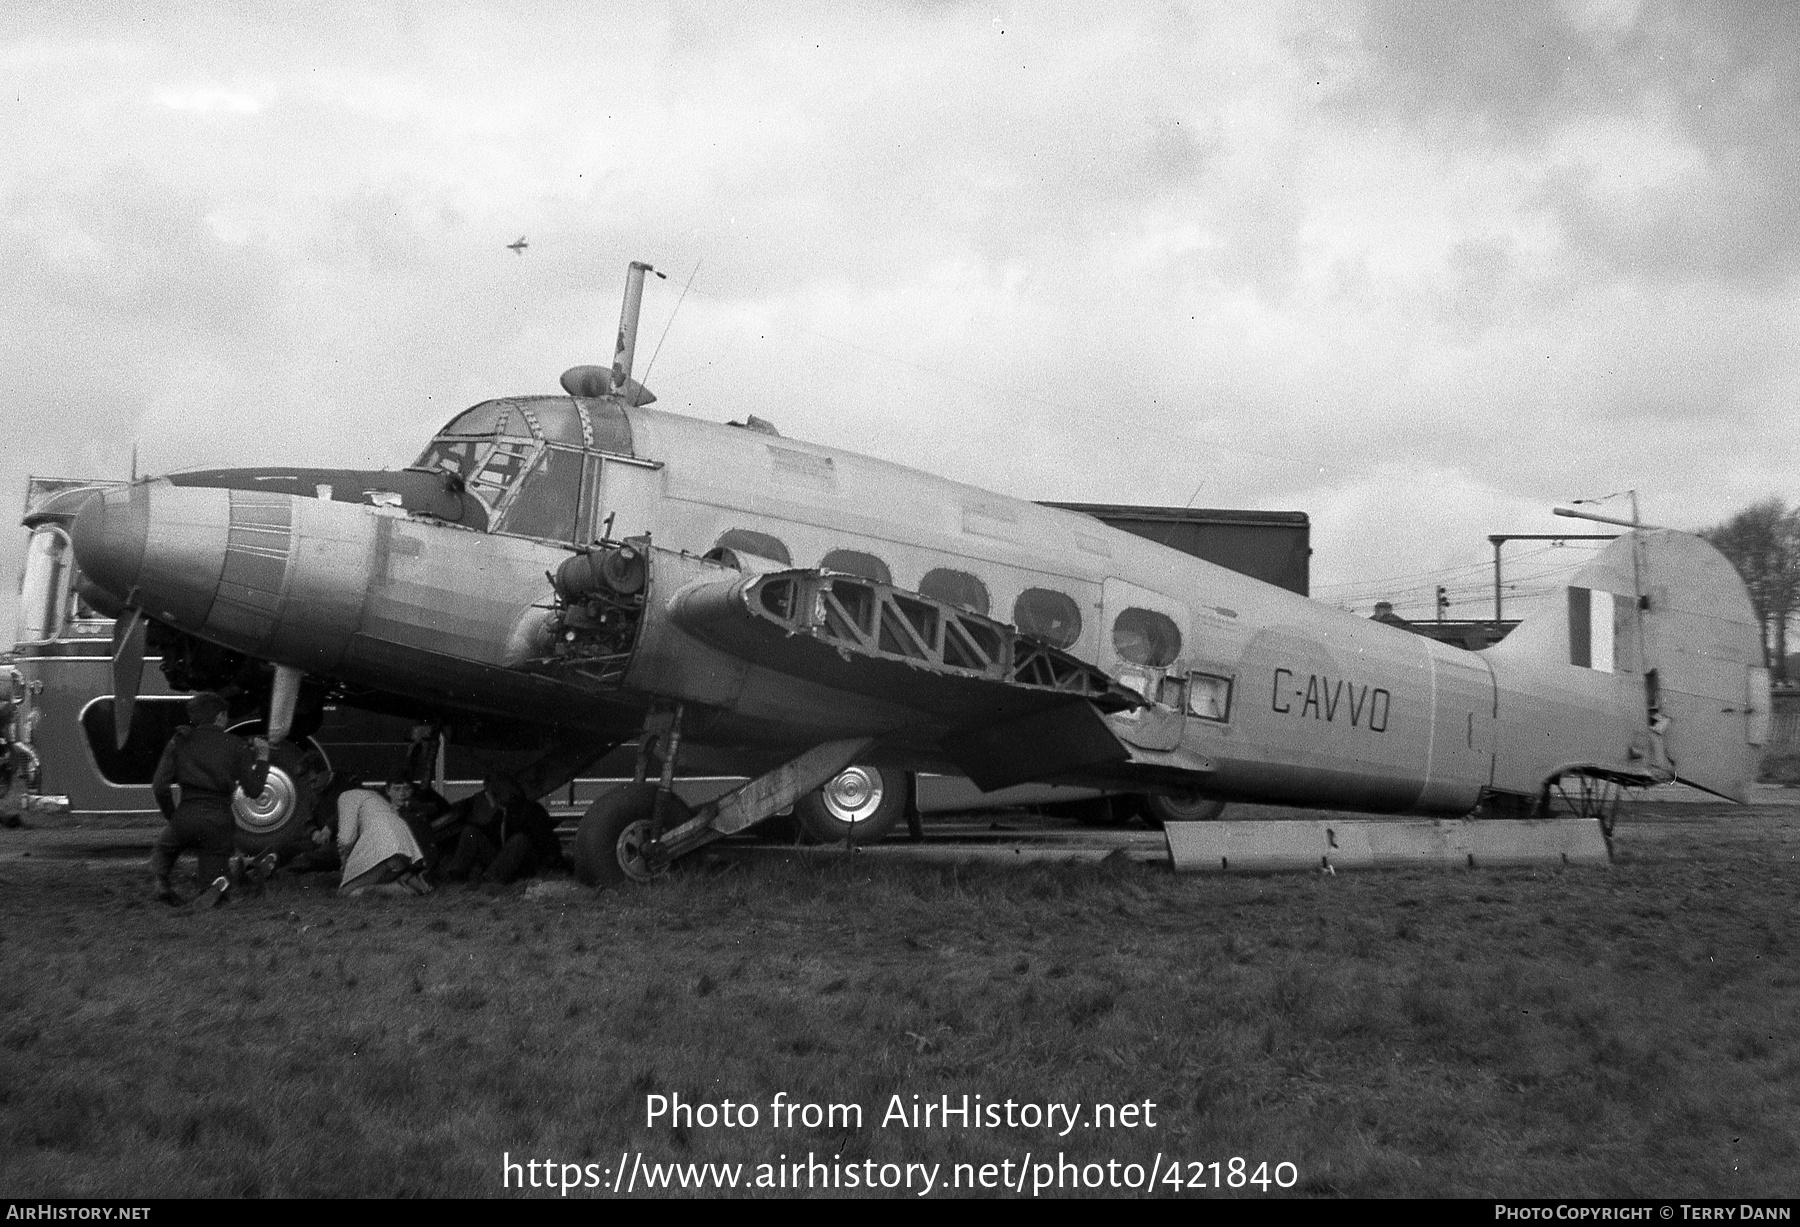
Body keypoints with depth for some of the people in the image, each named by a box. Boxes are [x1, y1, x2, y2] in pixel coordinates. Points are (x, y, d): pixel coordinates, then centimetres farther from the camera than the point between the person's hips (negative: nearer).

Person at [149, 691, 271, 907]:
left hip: (185, 817, 1)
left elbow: (159, 786, 1)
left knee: (162, 849, 30)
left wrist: (172, 815, 15)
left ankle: (160, 879, -2)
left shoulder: (179, 741, 6)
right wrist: (262, 759, 14)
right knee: (215, 872, 15)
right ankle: (219, 882, -21)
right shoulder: (236, 746, 2)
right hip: (219, 822, 0)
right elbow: (253, 790, 2)